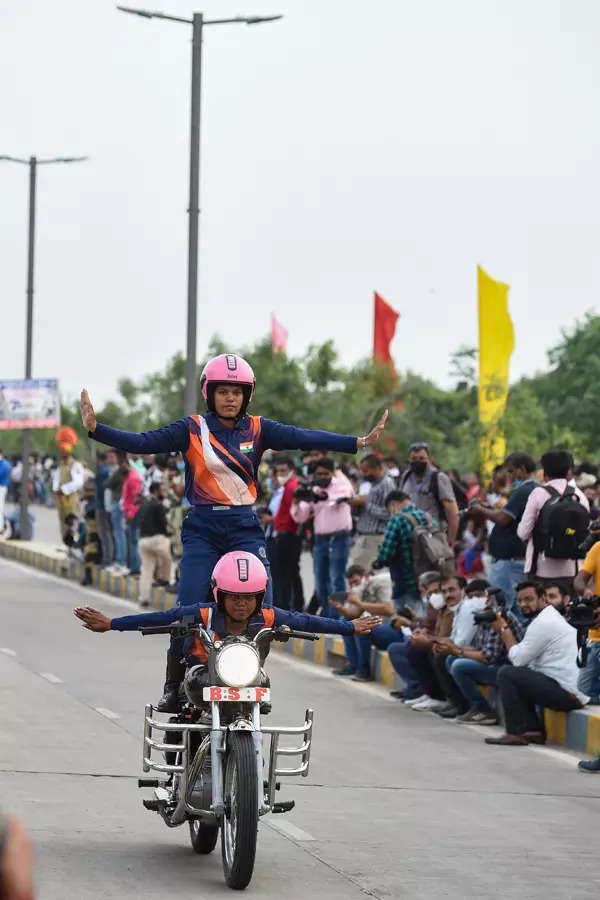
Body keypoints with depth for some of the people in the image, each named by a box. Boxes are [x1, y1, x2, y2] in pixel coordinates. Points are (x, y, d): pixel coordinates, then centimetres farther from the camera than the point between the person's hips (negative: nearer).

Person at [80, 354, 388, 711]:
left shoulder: (258, 429, 5)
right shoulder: (193, 429, 1)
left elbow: (302, 438, -6)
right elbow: (143, 442, -9)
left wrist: (358, 442, -19)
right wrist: (96, 429, -23)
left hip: (245, 529, 2)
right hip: (202, 529, -2)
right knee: (189, 612, -10)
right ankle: (174, 688, 4)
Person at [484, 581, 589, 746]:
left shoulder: (542, 623, -13)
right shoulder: (551, 617, 20)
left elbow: (518, 659, -10)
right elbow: (525, 660, 18)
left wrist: (504, 630, 1)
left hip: (569, 694, -11)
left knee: (506, 674, -9)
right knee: (518, 677, 23)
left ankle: (516, 733, -7)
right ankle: (534, 731, 13)